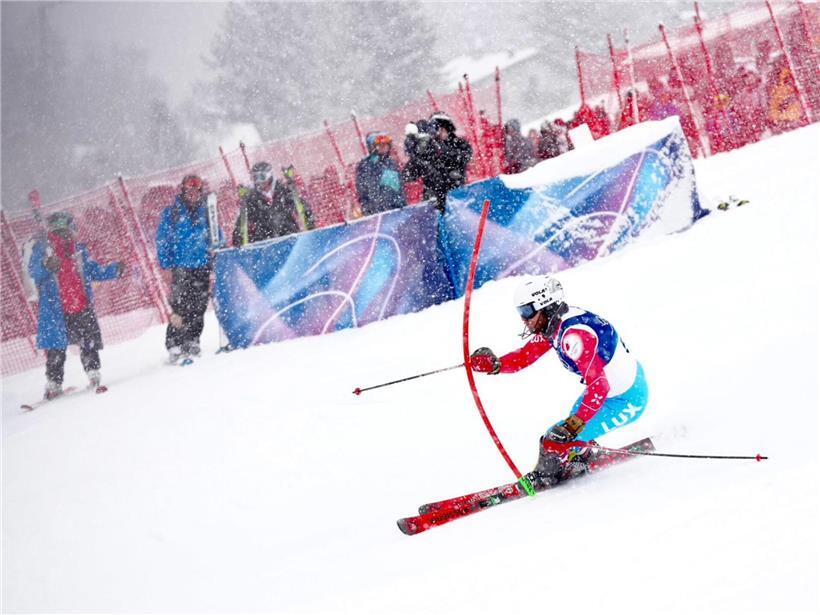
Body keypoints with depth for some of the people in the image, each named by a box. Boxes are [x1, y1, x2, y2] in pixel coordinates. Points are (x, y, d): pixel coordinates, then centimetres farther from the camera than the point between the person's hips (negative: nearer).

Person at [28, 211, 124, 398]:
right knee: (56, 351, 0)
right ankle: (53, 384, 7)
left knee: (89, 344, 0)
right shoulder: (42, 250, -2)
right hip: (55, 311, -3)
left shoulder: (79, 250, 11)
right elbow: (33, 271, -17)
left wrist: (115, 270, 7)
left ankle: (94, 376, 8)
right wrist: (46, 266, -38)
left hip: (82, 308, 3)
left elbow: (93, 270, 20)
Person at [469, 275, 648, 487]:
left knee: (556, 441, -12)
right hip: (606, 390, 10)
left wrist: (572, 426, -38)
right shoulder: (553, 323, -3)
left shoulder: (573, 335, -31)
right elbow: (525, 356, 6)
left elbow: (598, 387, -35)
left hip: (626, 400, -10)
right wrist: (495, 364, -13)